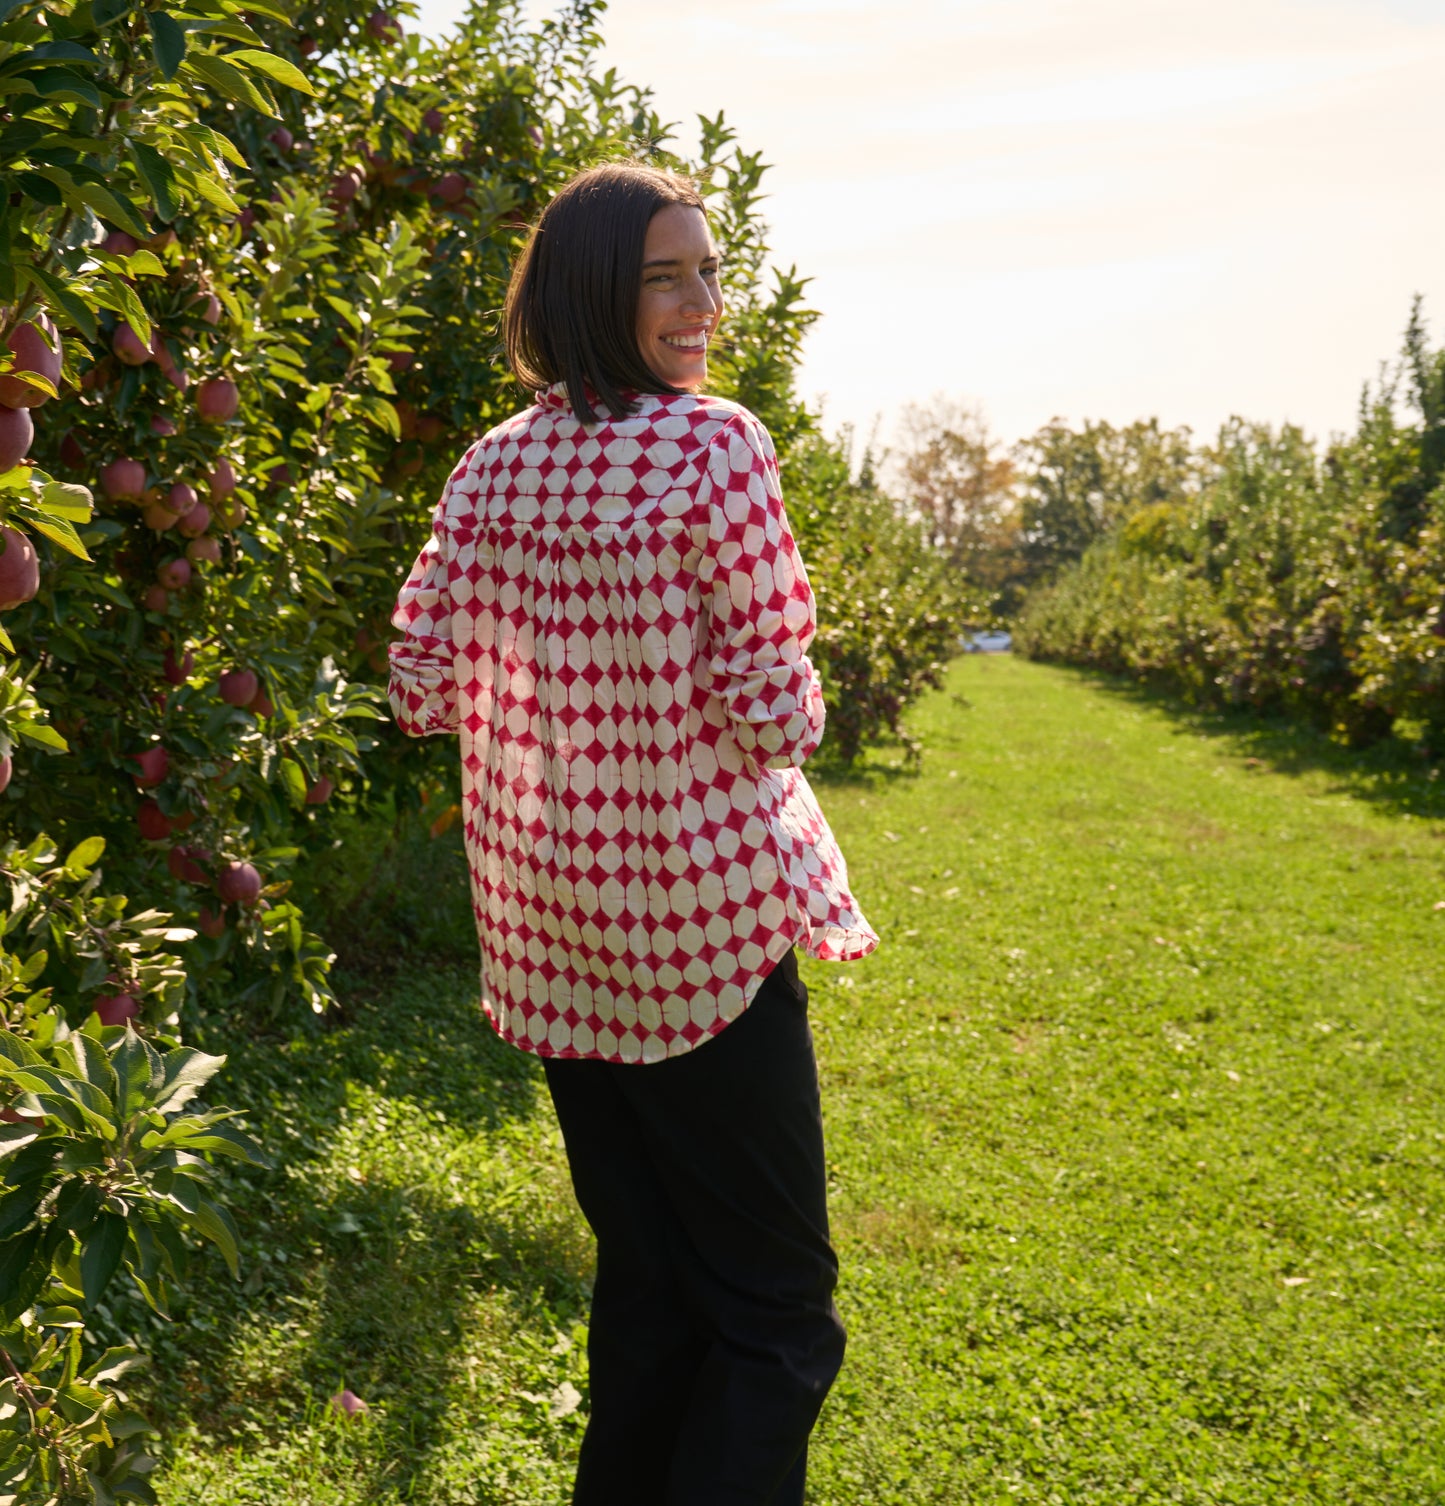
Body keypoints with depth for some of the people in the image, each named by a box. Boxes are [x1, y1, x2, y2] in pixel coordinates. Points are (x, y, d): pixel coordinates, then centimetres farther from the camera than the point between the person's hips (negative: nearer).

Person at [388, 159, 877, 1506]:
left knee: (640, 1279, 22)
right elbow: (769, 710, -16)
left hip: (544, 926, 7)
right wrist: (794, 703, 6)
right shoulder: (715, 448, -14)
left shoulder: (489, 467, 3)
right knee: (775, 1303, 7)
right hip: (699, 920, -6)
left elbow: (424, 690, 5)